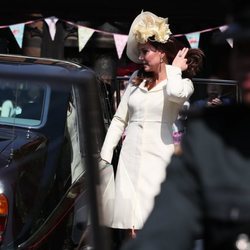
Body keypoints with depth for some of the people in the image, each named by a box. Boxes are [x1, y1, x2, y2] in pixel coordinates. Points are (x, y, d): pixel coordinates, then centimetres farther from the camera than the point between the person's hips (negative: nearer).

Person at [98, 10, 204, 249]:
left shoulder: (183, 82, 0)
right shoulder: (136, 78, 12)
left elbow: (175, 93, -26)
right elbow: (119, 119, 14)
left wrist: (174, 68, -8)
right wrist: (104, 156, 7)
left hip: (159, 155, -4)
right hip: (130, 155, 4)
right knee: (129, 220, -1)